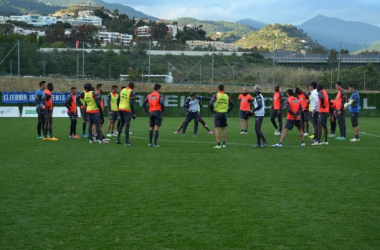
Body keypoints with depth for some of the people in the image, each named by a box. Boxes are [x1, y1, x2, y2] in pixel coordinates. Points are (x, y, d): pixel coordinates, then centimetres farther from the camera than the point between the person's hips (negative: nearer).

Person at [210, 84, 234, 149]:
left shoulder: (215, 95, -6)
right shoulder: (227, 96, 6)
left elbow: (211, 104, -18)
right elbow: (232, 104, 11)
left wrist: (212, 110, -2)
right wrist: (227, 111, 13)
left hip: (217, 113, -4)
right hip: (224, 113, 4)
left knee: (216, 128, -2)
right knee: (223, 129, 14)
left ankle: (218, 144, -9)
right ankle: (224, 144, 17)